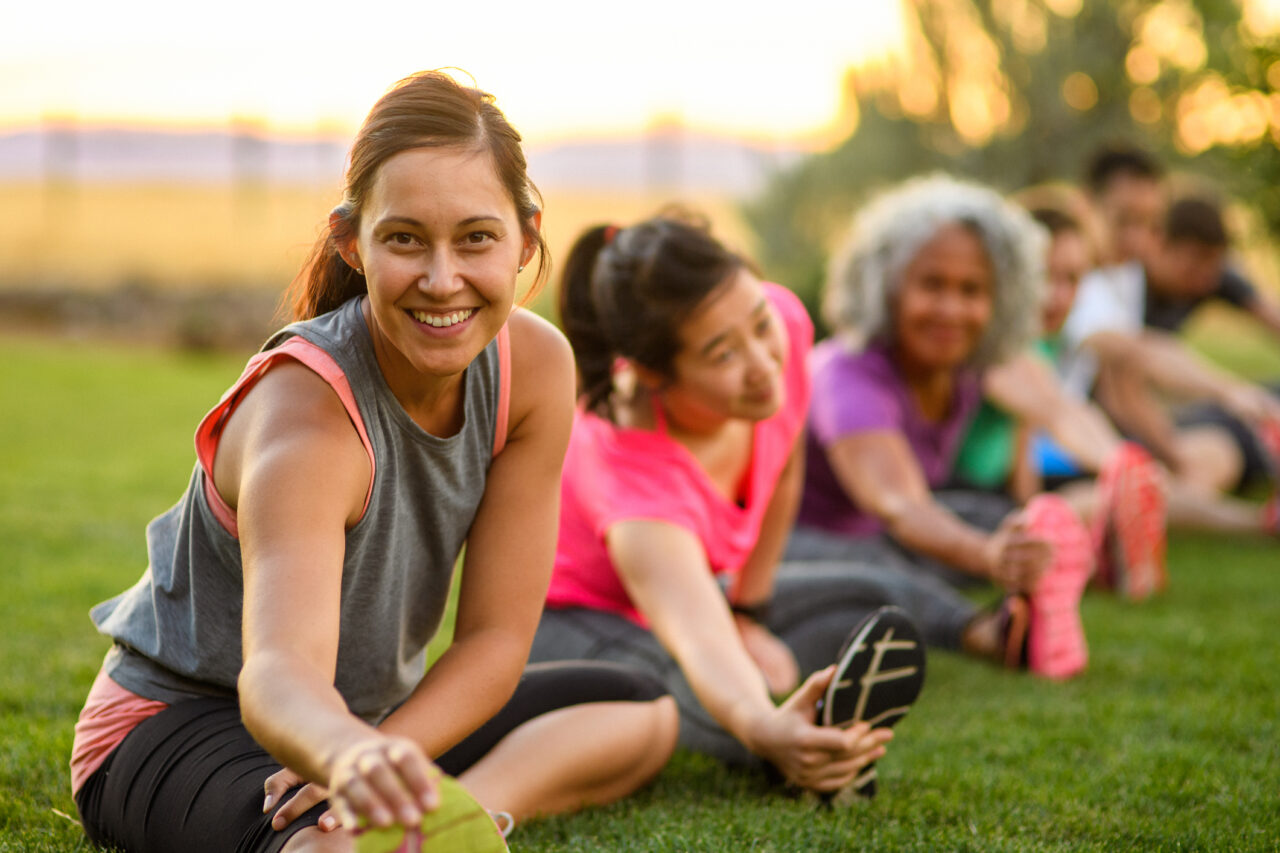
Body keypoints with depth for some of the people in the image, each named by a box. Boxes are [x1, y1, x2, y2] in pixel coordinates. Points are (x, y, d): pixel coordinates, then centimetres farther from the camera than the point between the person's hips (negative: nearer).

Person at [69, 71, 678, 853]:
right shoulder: (307, 414, -31)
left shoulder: (537, 365, -13)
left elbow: (496, 635, -9)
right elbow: (277, 670, -47)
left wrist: (383, 757, -26)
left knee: (647, 713, 10)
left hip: (377, 716, 8)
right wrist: (349, 757, -70)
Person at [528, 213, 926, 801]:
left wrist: (747, 614, -3)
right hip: (564, 616, -8)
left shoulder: (785, 323, -24)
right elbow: (698, 639, -57)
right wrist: (762, 729, -78)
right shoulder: (625, 466, -42)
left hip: (688, 589, 8)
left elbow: (782, 472, -3)